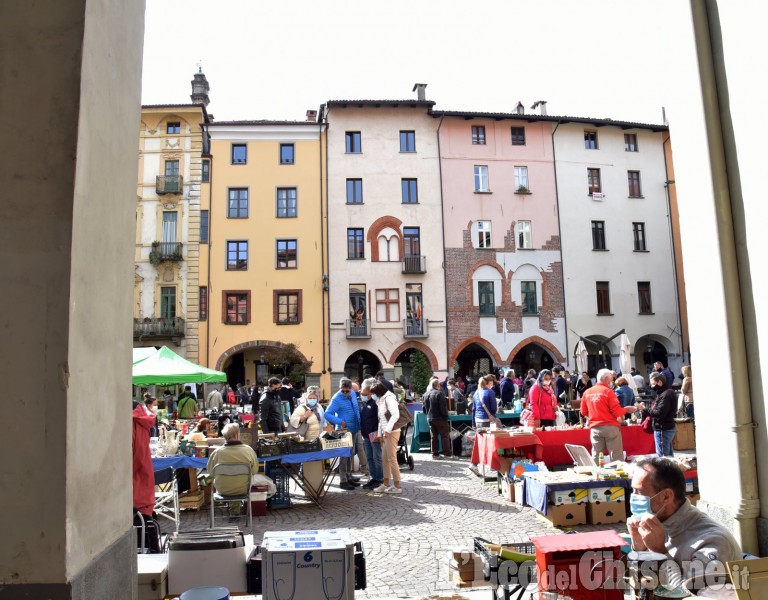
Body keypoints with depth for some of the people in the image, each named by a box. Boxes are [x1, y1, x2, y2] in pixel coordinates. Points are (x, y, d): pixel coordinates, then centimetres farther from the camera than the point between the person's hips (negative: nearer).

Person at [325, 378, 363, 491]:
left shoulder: (353, 394, 2)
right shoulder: (336, 399, -18)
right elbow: (327, 414, -20)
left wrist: (359, 423, 10)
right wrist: (340, 422, -31)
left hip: (354, 429, 7)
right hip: (344, 430, -7)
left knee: (351, 454, 17)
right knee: (344, 455, -2)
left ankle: (349, 476, 29)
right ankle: (343, 481, 5)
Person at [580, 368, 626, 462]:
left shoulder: (587, 392, 5)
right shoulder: (608, 391, -9)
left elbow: (584, 412, 11)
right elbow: (617, 410, -13)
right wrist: (621, 418, 7)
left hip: (595, 427, 4)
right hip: (610, 426, -4)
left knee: (596, 457, 8)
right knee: (617, 456, 2)